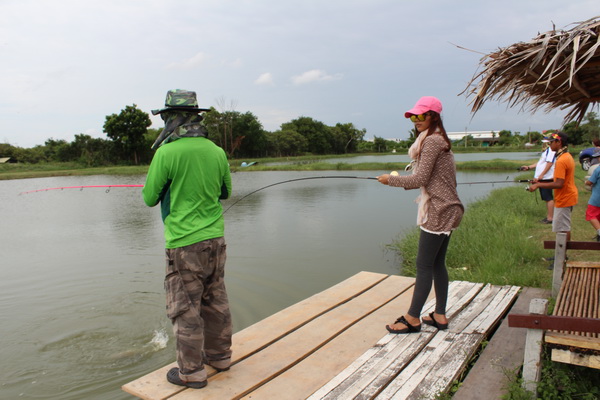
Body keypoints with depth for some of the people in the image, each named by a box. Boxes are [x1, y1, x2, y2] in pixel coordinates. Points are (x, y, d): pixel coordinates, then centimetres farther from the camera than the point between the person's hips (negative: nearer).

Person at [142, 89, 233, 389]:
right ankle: (219, 354, 32)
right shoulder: (216, 151, 2)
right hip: (215, 239, 6)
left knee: (185, 307, 6)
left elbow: (150, 199, -5)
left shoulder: (166, 153, -14)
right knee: (215, 300, 18)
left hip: (184, 243, -6)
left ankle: (191, 370, 17)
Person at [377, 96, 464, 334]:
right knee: (437, 263, 13)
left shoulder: (431, 141, -14)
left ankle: (412, 319, 5)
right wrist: (404, 182, 10)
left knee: (424, 265, -4)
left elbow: (420, 179, -18)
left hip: (439, 212, -10)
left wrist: (391, 180, -6)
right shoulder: (440, 140, 17)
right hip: (446, 210, 10)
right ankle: (440, 315, 21)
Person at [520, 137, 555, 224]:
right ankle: (548, 216, 20)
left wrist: (540, 176, -22)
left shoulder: (550, 150, -13)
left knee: (549, 198, -8)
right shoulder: (545, 150, 20)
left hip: (546, 178, -11)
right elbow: (540, 163, 25)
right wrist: (528, 167, 18)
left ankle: (550, 218, -5)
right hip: (542, 179, 11)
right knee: (546, 198, 14)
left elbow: (549, 164, -21)